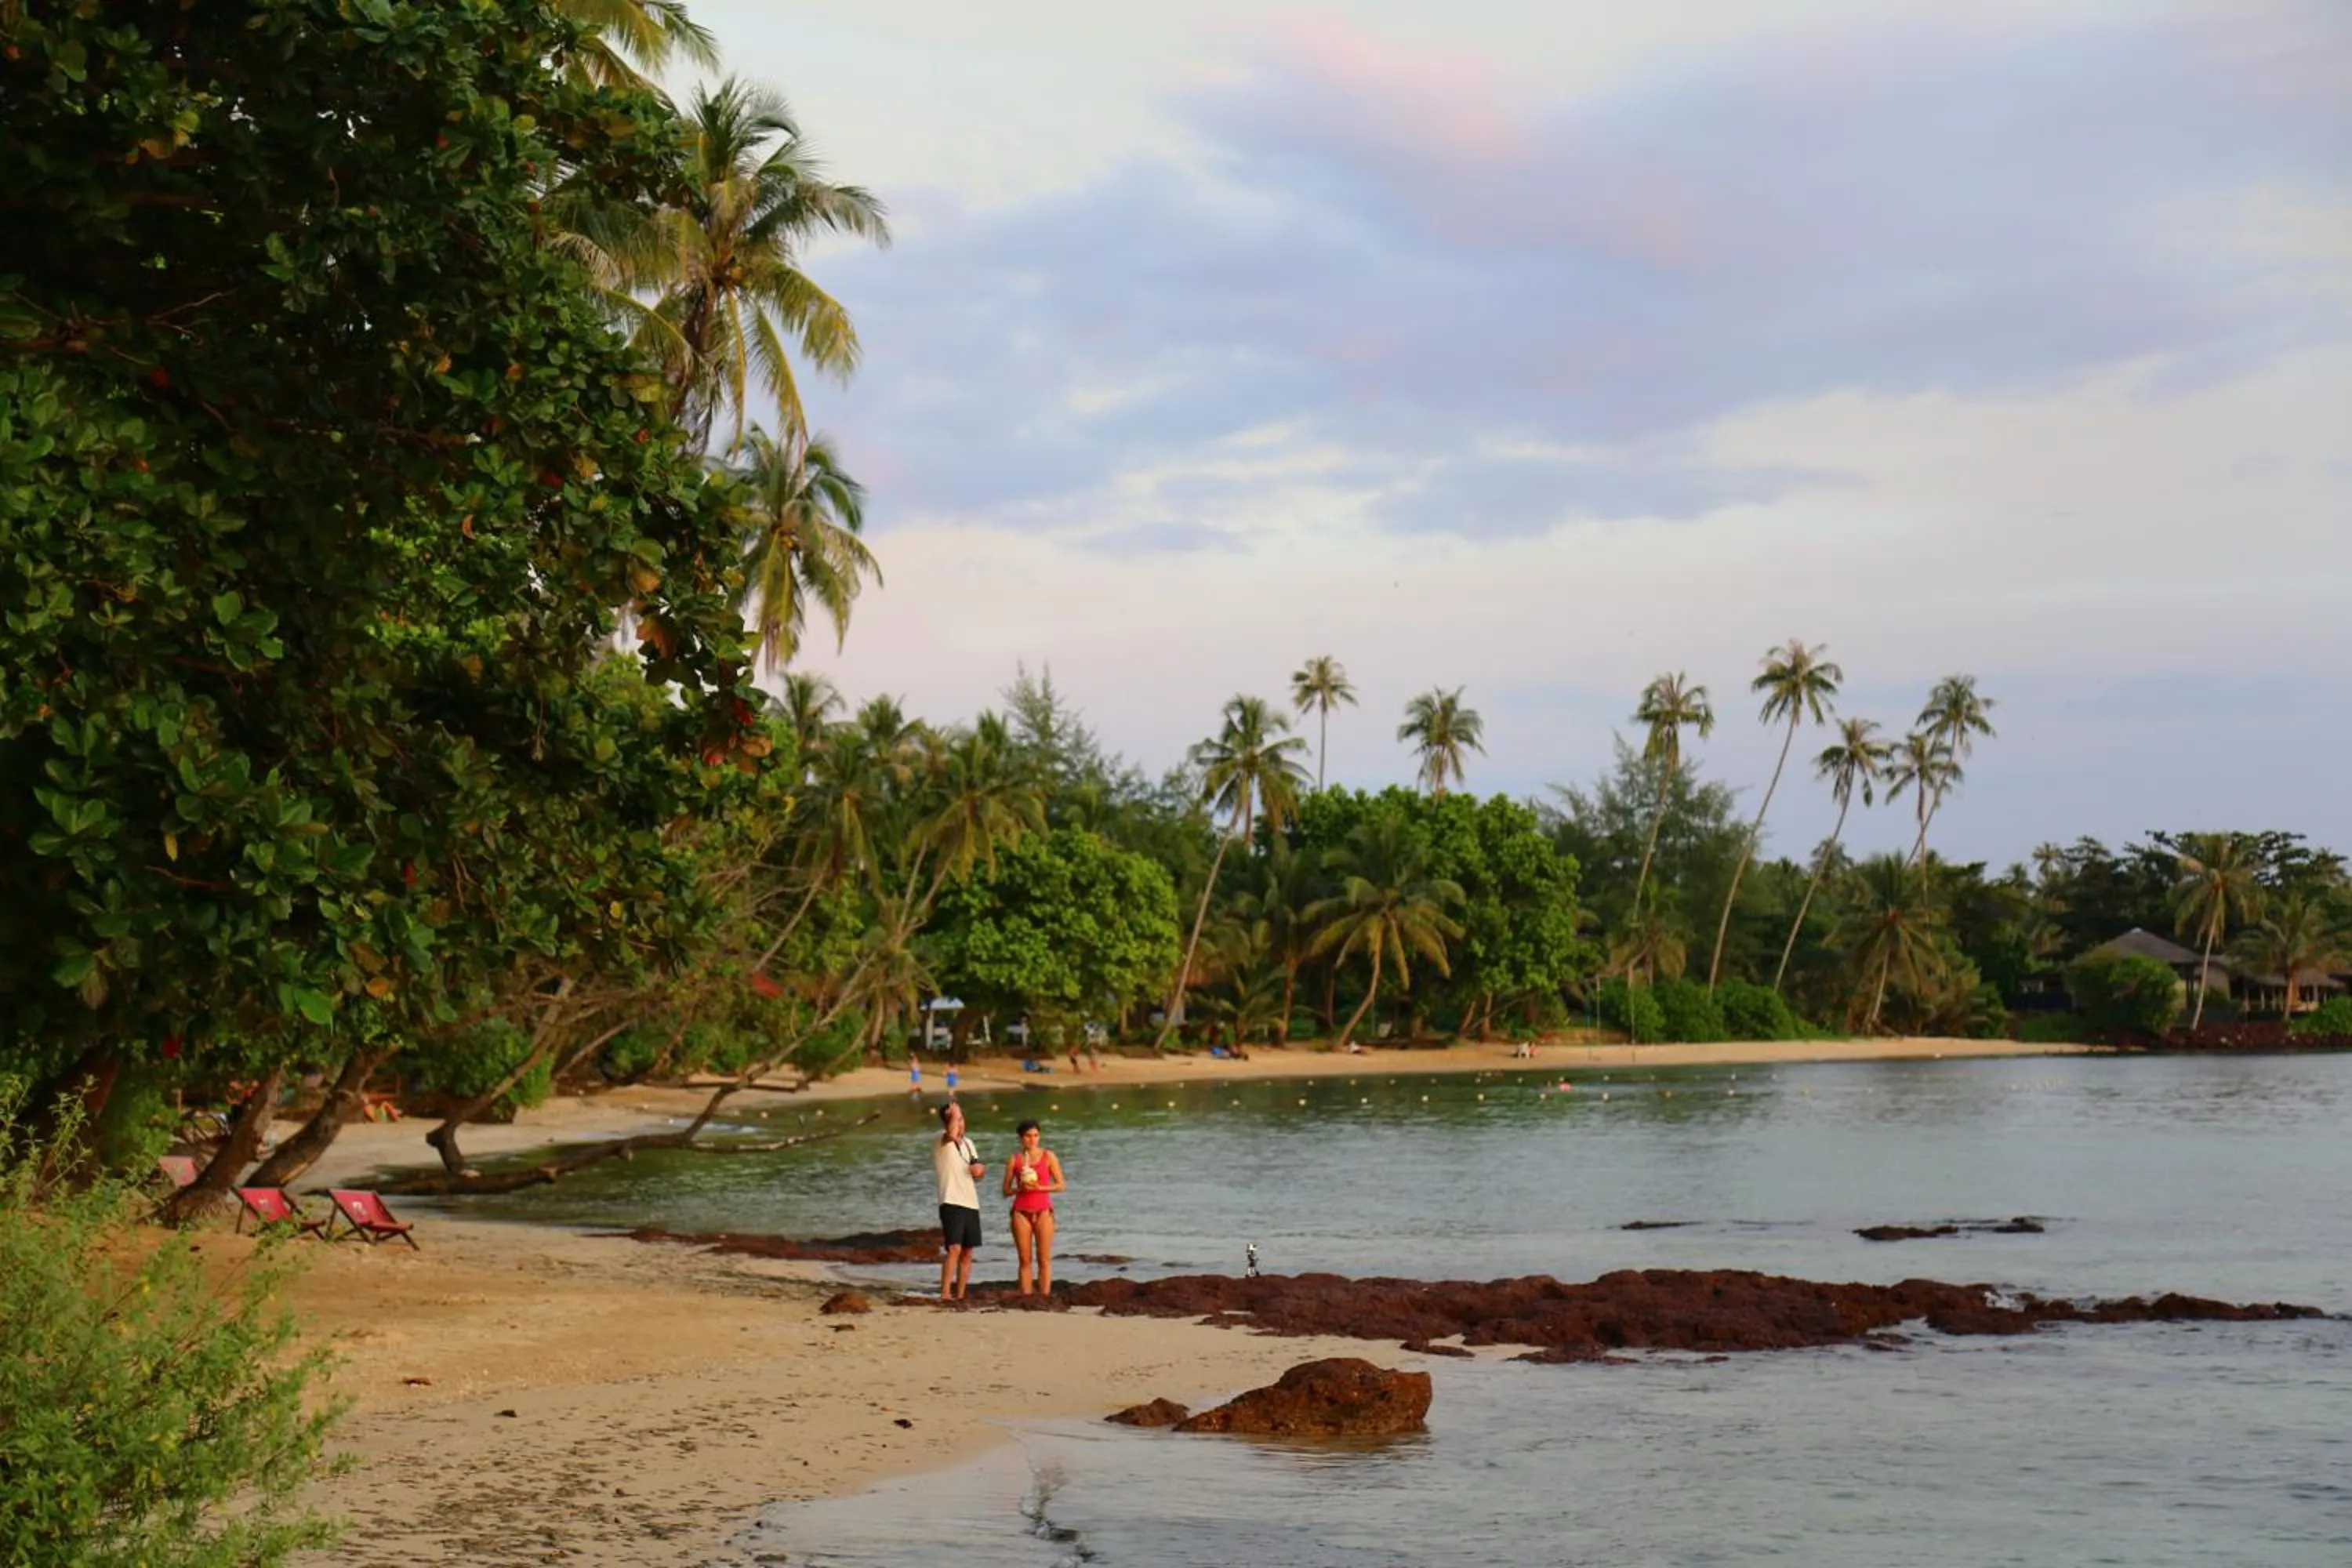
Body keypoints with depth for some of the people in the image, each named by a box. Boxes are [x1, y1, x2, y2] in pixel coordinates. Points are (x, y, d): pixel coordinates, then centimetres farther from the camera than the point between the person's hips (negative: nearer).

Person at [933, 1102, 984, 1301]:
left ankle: (960, 1295, 14)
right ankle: (945, 1294, -23)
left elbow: (978, 1171, 24)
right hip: (951, 1203, -8)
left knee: (967, 1253, 9)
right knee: (954, 1248, -20)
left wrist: (980, 1169, 3)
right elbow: (952, 1134, -31)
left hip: (971, 1203, 8)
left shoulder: (968, 1143, 17)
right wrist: (954, 1114, -20)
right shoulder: (942, 1140, -6)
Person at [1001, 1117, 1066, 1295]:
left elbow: (1062, 1185, 0)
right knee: (1025, 1259, -1)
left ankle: (1045, 1296, -7)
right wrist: (1020, 1188, -11)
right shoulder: (1014, 1160, 8)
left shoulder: (1048, 1156, 5)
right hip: (1021, 1212, 1)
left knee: (1044, 1259, -5)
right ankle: (1025, 1297, -2)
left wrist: (1039, 1187, -12)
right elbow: (1006, 1190, 8)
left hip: (1043, 1211, -1)